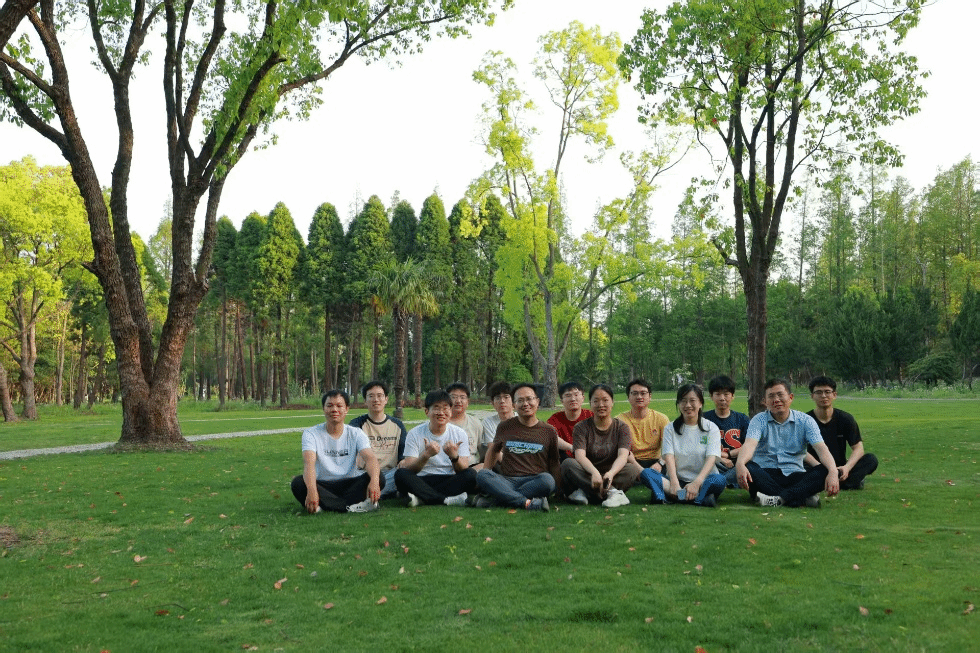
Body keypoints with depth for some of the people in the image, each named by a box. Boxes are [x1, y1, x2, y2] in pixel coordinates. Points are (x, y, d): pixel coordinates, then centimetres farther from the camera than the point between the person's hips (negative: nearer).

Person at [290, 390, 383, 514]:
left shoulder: (356, 434, 2)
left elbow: (370, 458, -16)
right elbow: (309, 463, -21)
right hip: (323, 486, -1)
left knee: (379, 478, -25)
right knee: (298, 483, -32)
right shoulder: (311, 433, -3)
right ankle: (352, 506, -36)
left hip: (350, 485, 1)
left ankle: (326, 505, -33)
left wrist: (374, 481, -40)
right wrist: (311, 490, -42)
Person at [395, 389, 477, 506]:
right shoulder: (415, 434, 2)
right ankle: (448, 500, -33)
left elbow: (464, 471, -1)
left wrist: (454, 457, -23)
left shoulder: (459, 434, 6)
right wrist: (426, 455, -25)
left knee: (471, 475, -29)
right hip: (422, 481, -1)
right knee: (400, 474, -30)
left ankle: (421, 498, -31)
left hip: (450, 481, 1)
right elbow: (409, 471, -7)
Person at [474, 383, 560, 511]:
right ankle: (529, 503, -37)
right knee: (481, 475, -28)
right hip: (506, 480, 1)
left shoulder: (549, 431, 9)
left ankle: (496, 500, -32)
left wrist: (557, 490, 3)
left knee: (547, 479, -35)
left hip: (534, 481, -1)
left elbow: (554, 463, 14)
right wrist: (485, 476, 15)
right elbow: (494, 450, 27)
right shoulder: (505, 427, 13)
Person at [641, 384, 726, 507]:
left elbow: (711, 458, -9)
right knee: (646, 473, -25)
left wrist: (696, 483, -27)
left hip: (702, 481, -2)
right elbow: (669, 457, -4)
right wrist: (674, 483, -25)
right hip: (678, 480, 2)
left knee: (719, 480, -33)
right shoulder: (671, 428, 10)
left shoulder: (711, 428, 5)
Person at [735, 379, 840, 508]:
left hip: (795, 474, 1)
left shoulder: (805, 421, 7)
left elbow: (821, 448, -7)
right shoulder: (759, 420, 4)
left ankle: (780, 498, -39)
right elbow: (750, 444, -16)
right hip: (766, 475, -1)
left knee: (824, 471, -25)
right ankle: (804, 497, -35)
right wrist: (740, 464, -40)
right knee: (747, 468, -33)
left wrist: (833, 472, -28)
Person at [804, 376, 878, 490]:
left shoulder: (846, 419, 3)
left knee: (872, 459, -17)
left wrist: (847, 467, -23)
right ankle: (852, 482, -37)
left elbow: (858, 448, -3)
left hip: (839, 468, 3)